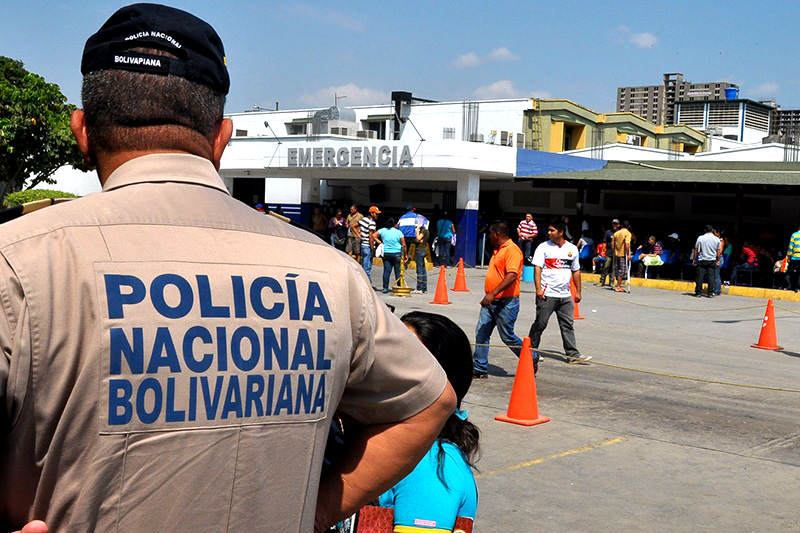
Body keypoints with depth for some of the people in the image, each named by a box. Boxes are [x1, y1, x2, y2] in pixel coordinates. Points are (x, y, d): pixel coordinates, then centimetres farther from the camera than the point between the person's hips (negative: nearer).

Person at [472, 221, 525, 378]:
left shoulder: (512, 250, -15)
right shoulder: (498, 250, 17)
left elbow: (512, 276, -26)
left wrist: (493, 293, -32)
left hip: (506, 303, -9)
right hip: (491, 301, 9)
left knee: (508, 337, 0)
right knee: (481, 333, 3)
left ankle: (531, 361, 19)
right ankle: (480, 369, 7)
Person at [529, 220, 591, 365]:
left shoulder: (572, 249, 11)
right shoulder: (543, 247, -1)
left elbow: (576, 271, 19)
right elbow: (537, 268, -7)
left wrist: (578, 291, 16)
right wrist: (538, 289, -17)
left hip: (565, 295, 4)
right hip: (547, 294, -4)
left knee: (567, 325, 4)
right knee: (540, 324, 0)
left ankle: (573, 354, 6)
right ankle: (531, 351, 13)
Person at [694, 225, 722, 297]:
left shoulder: (700, 238, -4)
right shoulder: (717, 239, 1)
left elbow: (696, 250, -1)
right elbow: (719, 251, 5)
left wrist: (694, 259, 8)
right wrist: (718, 260, 16)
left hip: (702, 260, -1)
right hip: (712, 260, 1)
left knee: (700, 276, 2)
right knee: (711, 276, 2)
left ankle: (698, 292, 3)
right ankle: (711, 293, 0)